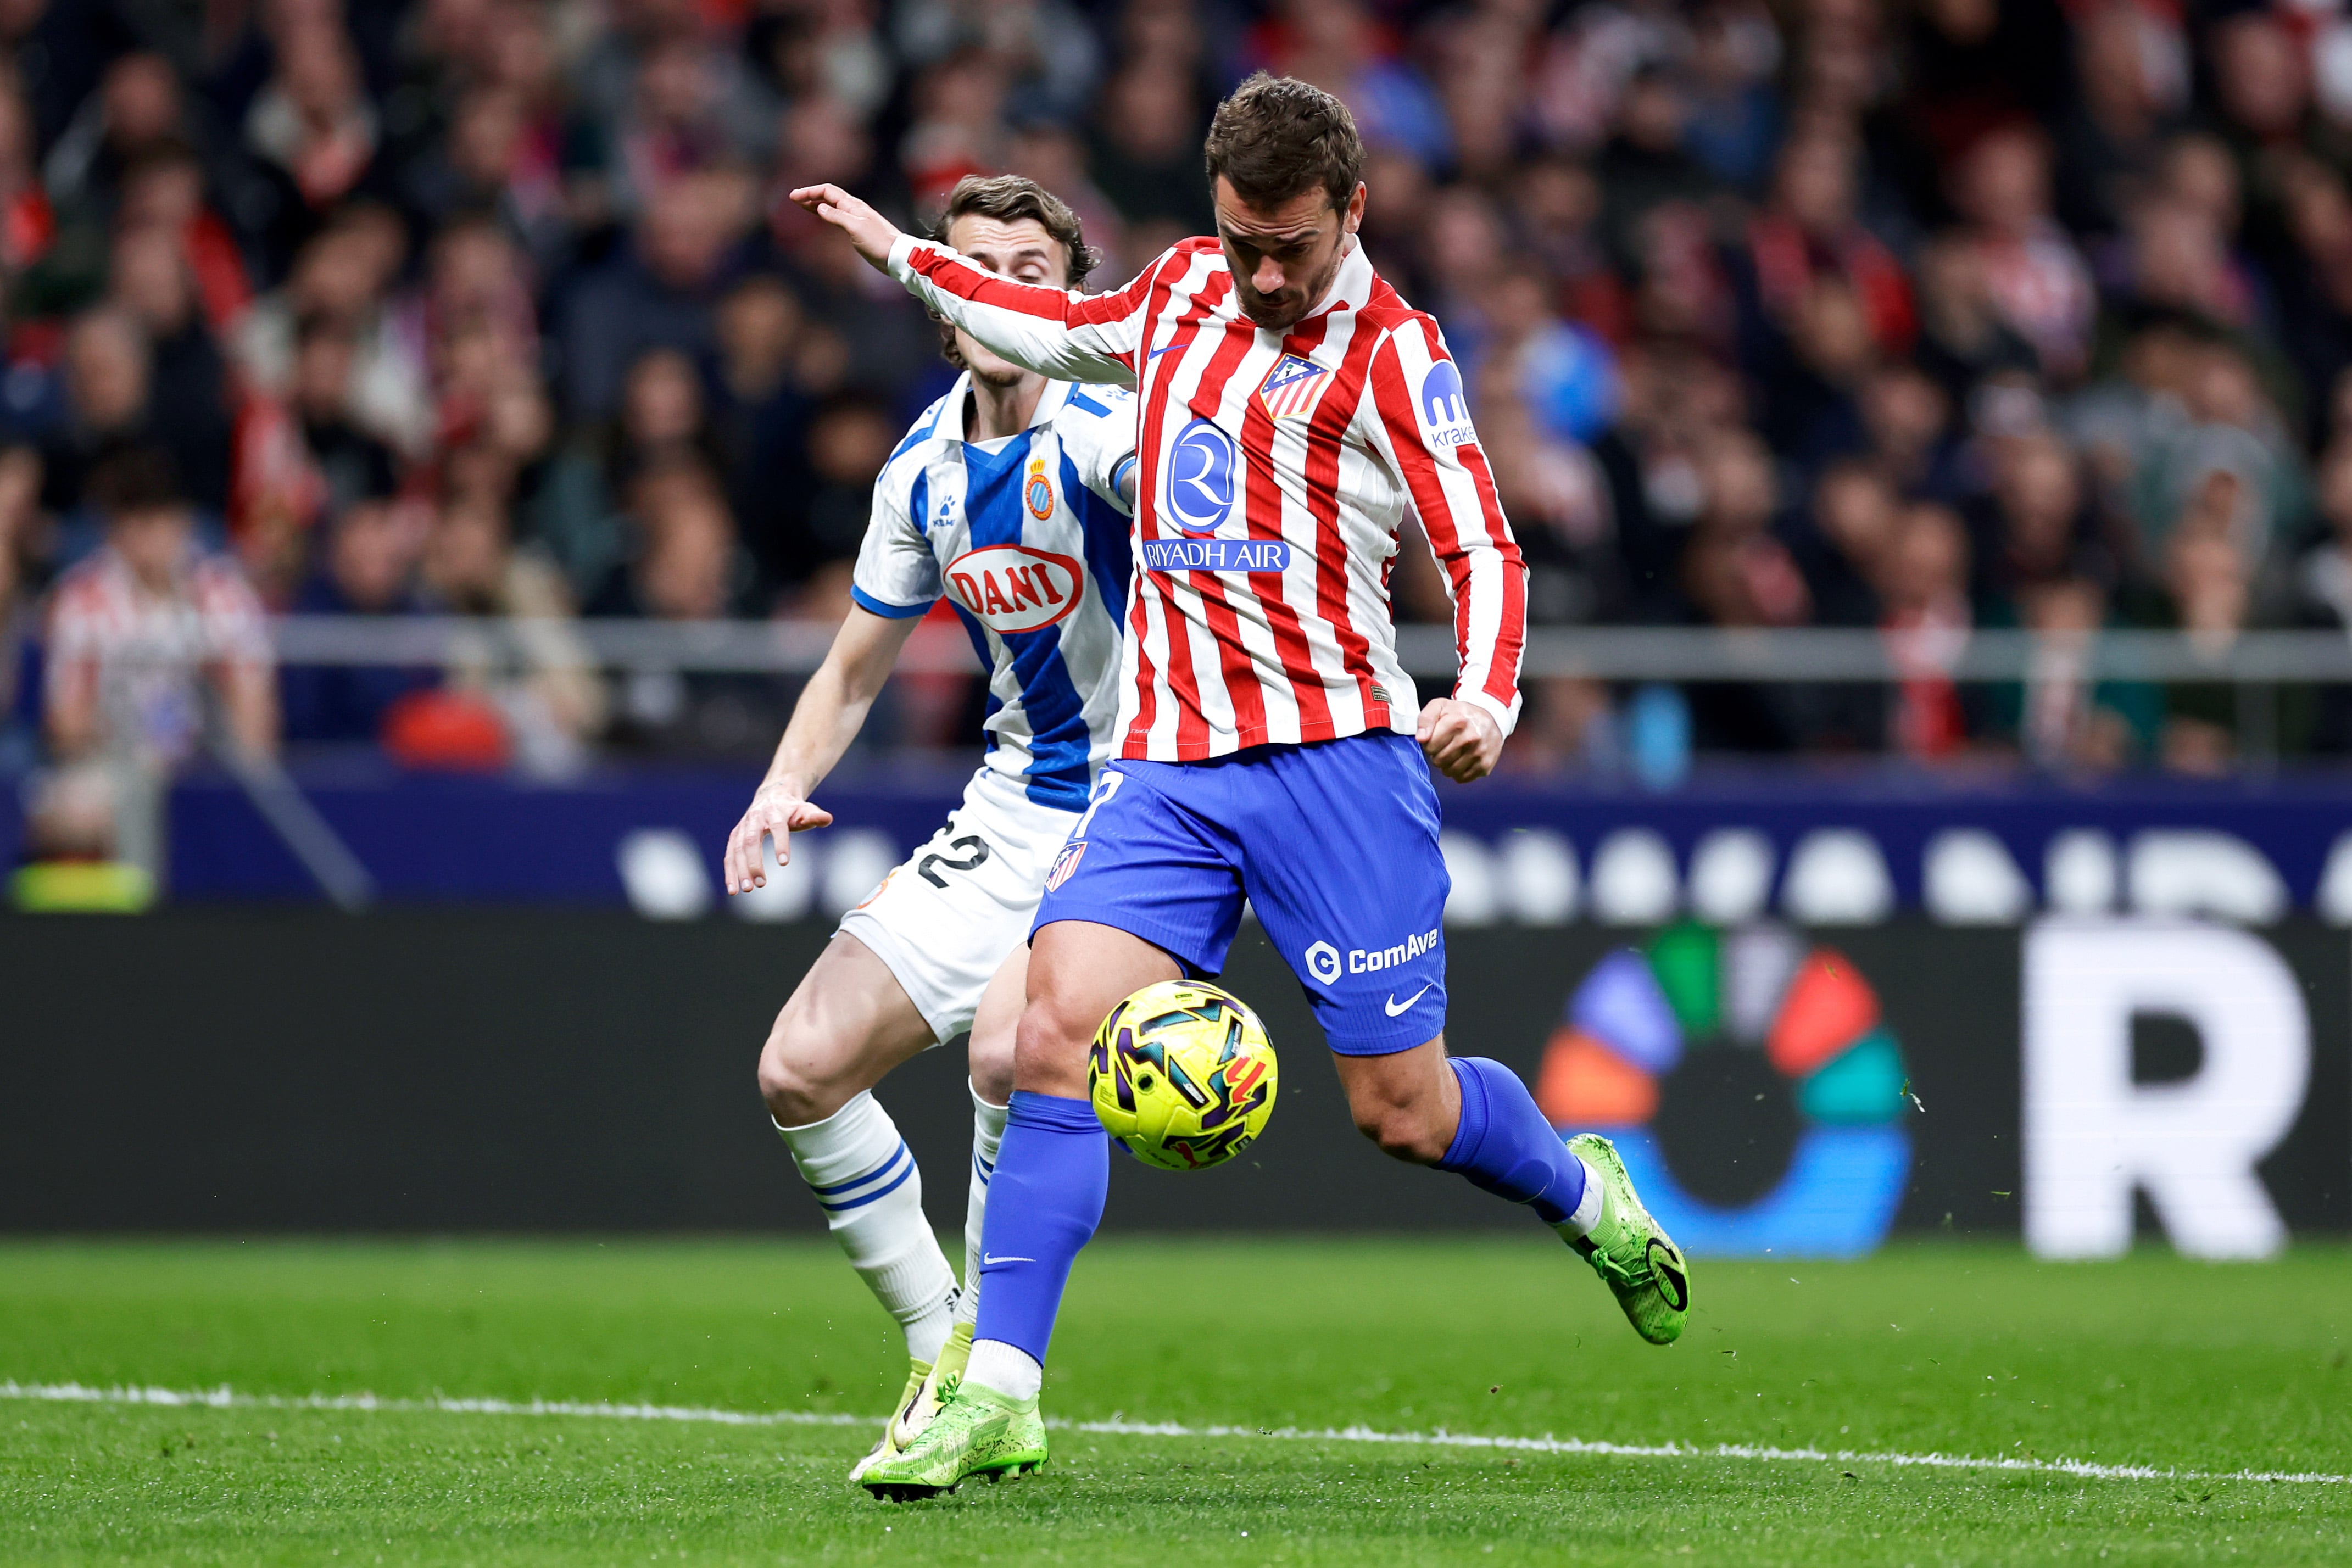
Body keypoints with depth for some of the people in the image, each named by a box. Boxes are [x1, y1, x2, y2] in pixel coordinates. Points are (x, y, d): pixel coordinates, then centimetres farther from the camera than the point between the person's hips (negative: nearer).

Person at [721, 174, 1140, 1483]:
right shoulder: (925, 468, 6)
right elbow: (859, 668, 18)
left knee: (1011, 1051, -30)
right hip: (1012, 811, 7)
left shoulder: (1099, 427, -16)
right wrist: (785, 786, 0)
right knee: (803, 1069, -1)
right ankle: (940, 1355, 16)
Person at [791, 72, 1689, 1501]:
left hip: (1334, 755, -4)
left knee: (1405, 1110, -1)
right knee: (1059, 1029, -15)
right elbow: (1069, 332, 34)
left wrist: (1489, 697, -26)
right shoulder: (1185, 287, 12)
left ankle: (1590, 1193, 33)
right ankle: (995, 1396, -14)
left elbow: (1484, 545, -8)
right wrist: (906, 256, 38)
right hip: (1168, 760, 4)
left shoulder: (1390, 352, -5)